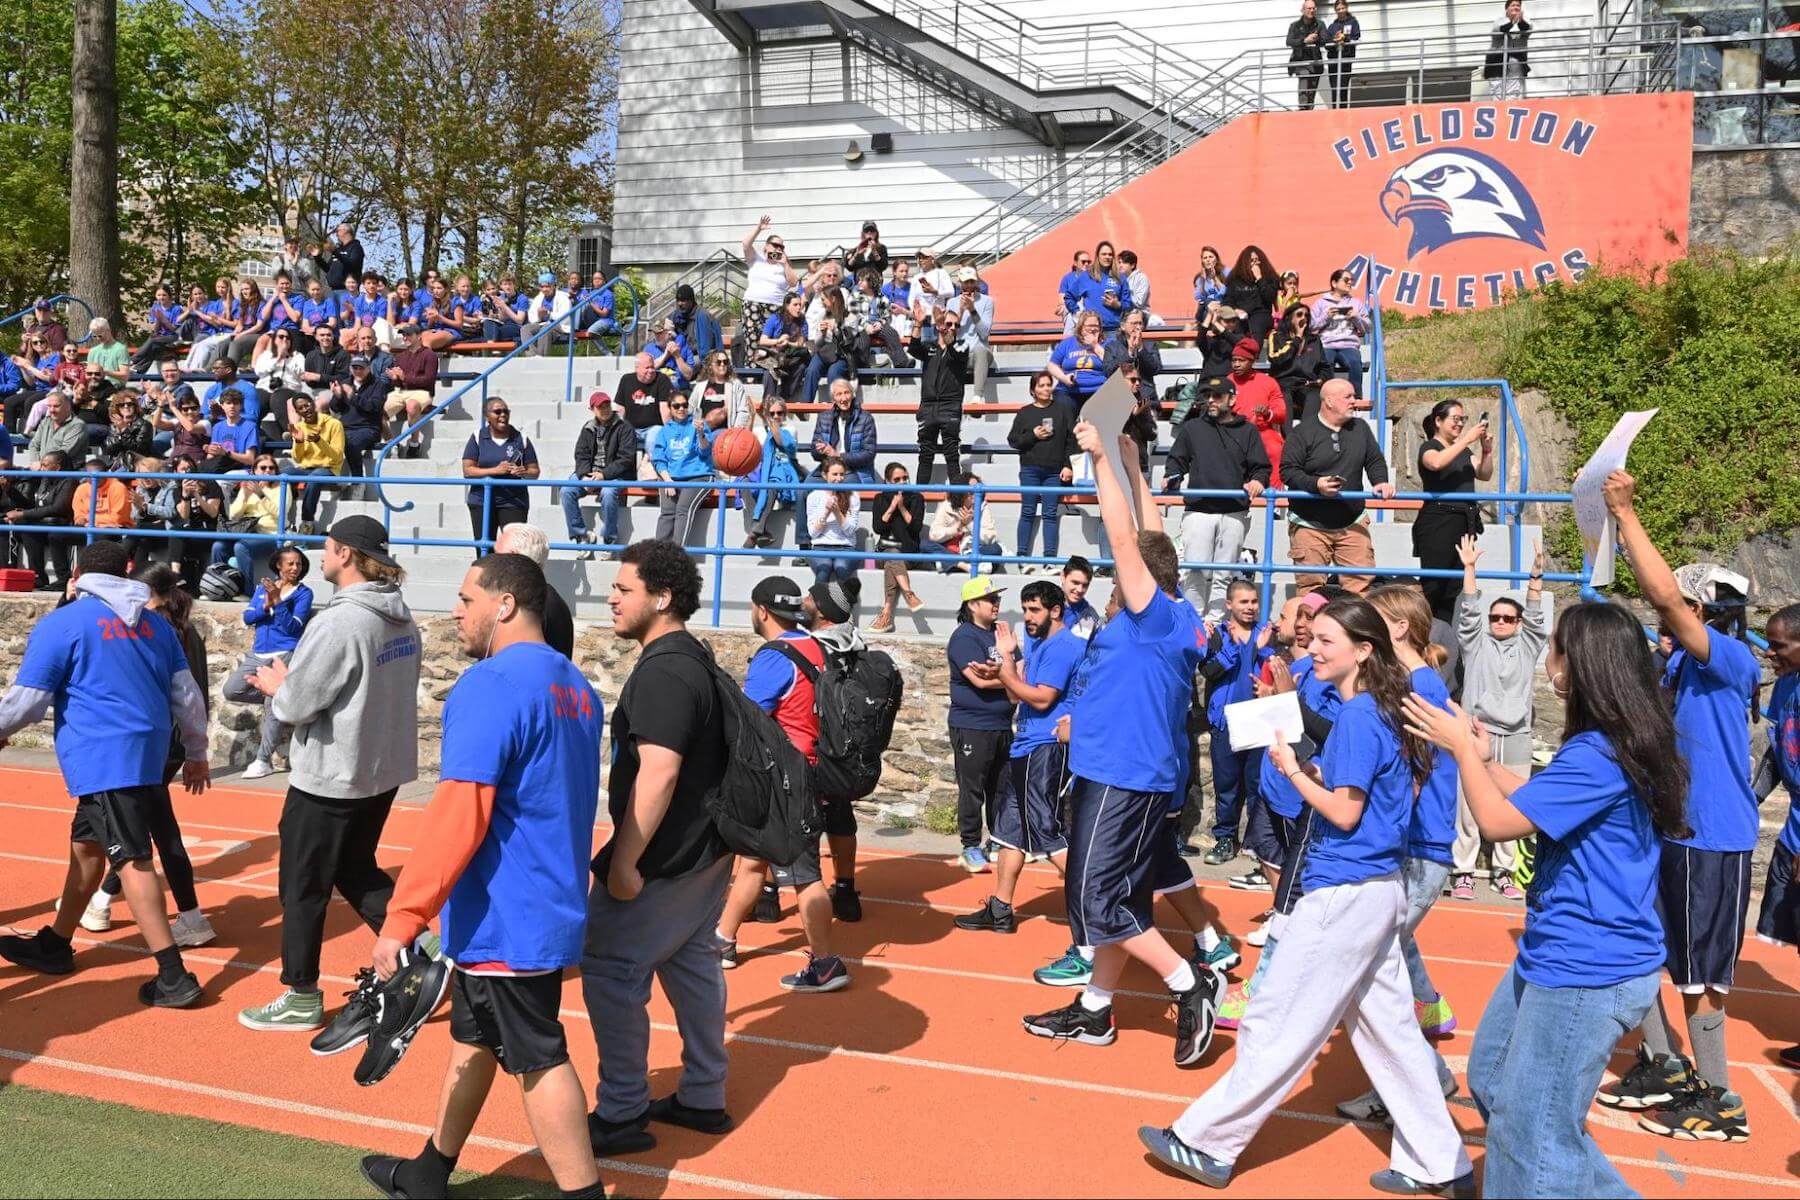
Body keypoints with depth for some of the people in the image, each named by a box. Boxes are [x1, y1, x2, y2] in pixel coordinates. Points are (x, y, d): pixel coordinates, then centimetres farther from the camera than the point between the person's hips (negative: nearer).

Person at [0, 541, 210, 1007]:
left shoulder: (60, 624, -5)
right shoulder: (154, 622, 12)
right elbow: (187, 692, 12)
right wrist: (197, 752, 21)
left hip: (103, 758, -7)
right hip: (148, 753, 7)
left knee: (131, 859, -9)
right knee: (86, 844, 23)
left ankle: (174, 976, -12)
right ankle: (55, 945, 37)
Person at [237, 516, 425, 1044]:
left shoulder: (338, 622, -23)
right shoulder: (402, 619, 4)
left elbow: (295, 705, -20)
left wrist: (274, 684, 2)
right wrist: (294, 679, 10)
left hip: (329, 779, -8)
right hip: (382, 771, 8)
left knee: (303, 886, 9)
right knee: (357, 872, 23)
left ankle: (301, 998, 22)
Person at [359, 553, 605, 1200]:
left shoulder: (490, 684, -19)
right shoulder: (576, 687, 10)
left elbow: (458, 815, -26)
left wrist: (402, 920, -23)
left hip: (504, 919, -9)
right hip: (549, 906, 9)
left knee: (538, 1060, 0)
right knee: (473, 1038, 21)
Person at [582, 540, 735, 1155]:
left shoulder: (662, 671, -20)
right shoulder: (694, 657, 12)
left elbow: (658, 771, -28)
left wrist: (623, 862, -25)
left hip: (665, 857, -10)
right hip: (705, 850, 10)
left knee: (610, 969, -2)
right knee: (692, 966, 16)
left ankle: (622, 1115, 6)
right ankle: (703, 1097, 26)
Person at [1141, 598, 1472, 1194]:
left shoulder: (1356, 716, -16)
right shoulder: (1388, 712, 10)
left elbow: (1344, 812, -19)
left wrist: (1292, 770, -9)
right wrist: (1319, 773, 10)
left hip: (1344, 892, -10)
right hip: (1381, 889, 10)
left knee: (1275, 1026, -1)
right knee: (1388, 1027, 15)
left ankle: (1207, 1144, 8)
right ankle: (1439, 1164, 22)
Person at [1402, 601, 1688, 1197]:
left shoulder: (1598, 754, -25)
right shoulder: (1625, 741, 7)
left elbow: (1498, 822, -20)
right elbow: (1538, 802, 19)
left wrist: (1462, 749, -7)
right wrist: (1484, 759, 12)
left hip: (1587, 971, -11)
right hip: (1560, 954, 11)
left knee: (1532, 1136, 1)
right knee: (1491, 1080, 23)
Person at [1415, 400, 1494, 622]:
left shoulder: (1464, 451, 21)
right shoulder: (1429, 447, -1)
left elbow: (1485, 475, 12)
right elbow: (1436, 463, -24)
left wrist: (1487, 450, -3)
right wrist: (1467, 439, -23)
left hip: (1464, 523, 7)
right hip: (1438, 522, -7)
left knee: (1454, 587, 7)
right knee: (1433, 585, -11)